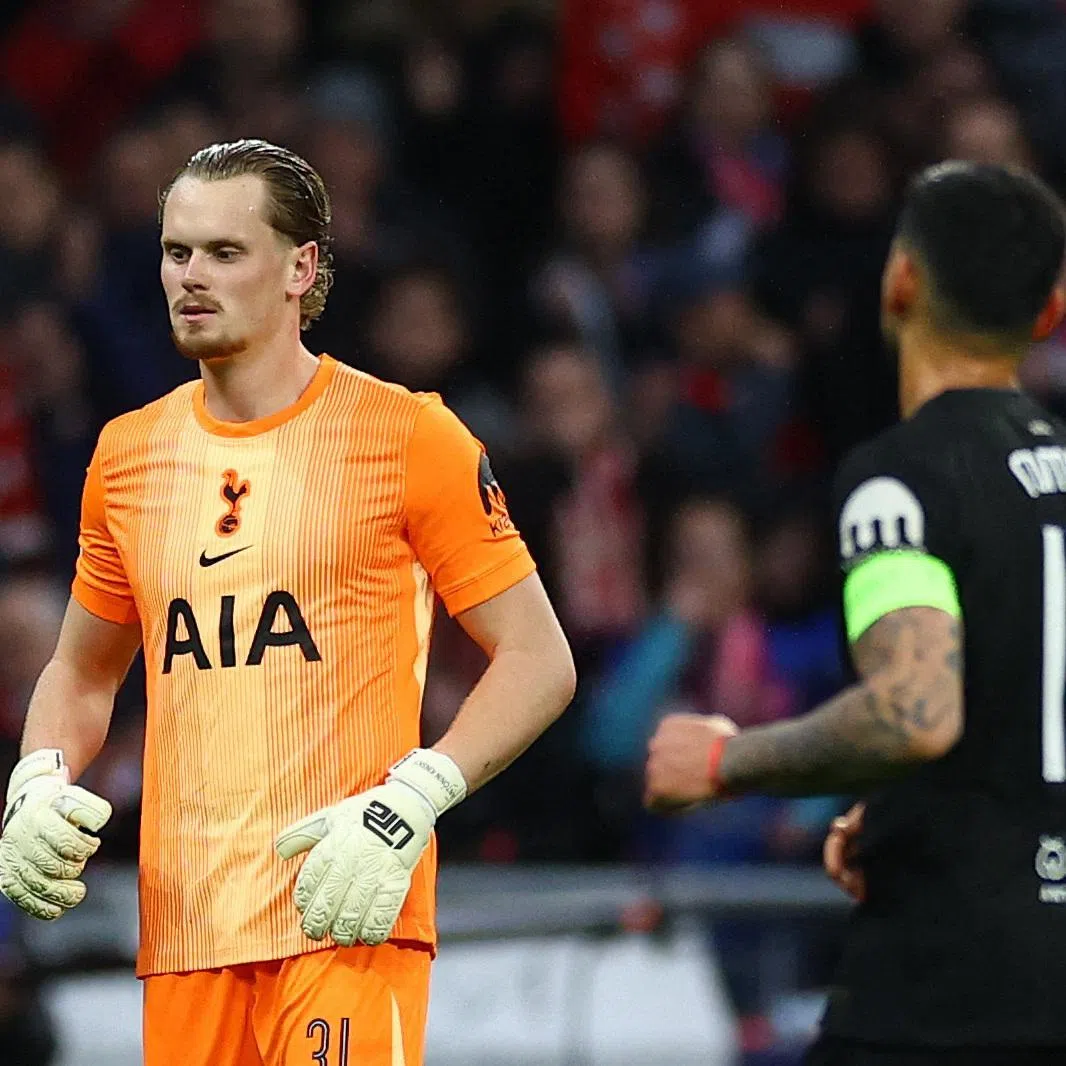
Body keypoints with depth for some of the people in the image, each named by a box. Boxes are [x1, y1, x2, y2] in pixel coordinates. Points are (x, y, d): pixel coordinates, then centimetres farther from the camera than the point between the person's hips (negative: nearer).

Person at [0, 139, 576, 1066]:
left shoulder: (405, 435, -2)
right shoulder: (128, 454, 13)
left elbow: (540, 663, -2)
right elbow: (84, 669, 26)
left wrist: (409, 803, -15)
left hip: (350, 915, -5)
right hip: (182, 927, 5)